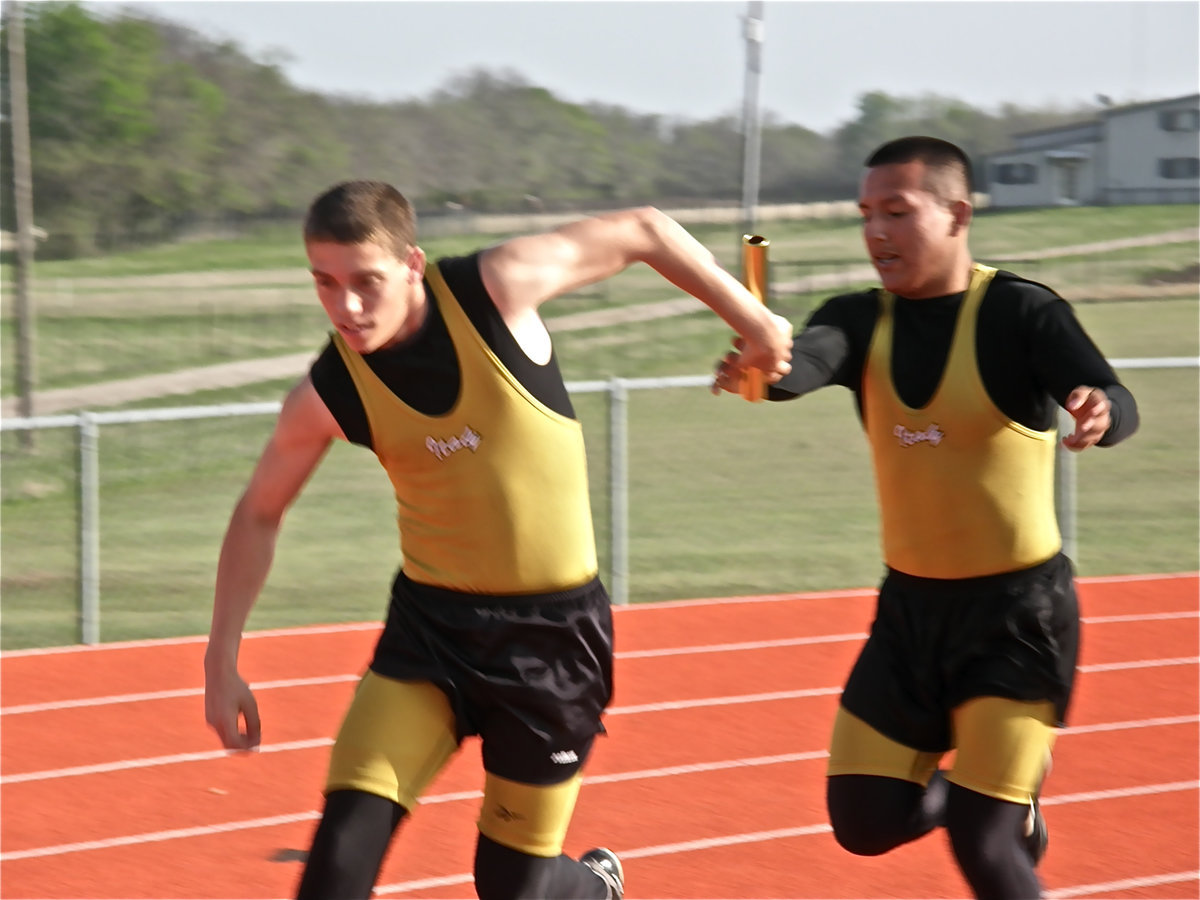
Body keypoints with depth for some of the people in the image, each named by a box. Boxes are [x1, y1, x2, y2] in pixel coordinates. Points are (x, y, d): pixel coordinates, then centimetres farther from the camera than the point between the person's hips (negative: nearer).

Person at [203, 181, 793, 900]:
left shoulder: (498, 288, -17)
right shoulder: (328, 396, -11)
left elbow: (641, 232, -3)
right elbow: (258, 516, 6)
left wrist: (751, 319, 4)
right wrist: (223, 662, 3)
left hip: (553, 630, -1)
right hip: (430, 625, 1)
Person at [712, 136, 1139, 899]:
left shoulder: (1021, 312, -15)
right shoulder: (863, 320, -2)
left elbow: (1118, 405, -30)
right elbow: (806, 358, -25)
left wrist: (1099, 413, -55)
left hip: (1017, 609, -5)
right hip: (911, 605, 5)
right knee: (865, 823, 6)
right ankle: (1009, 785, 34)